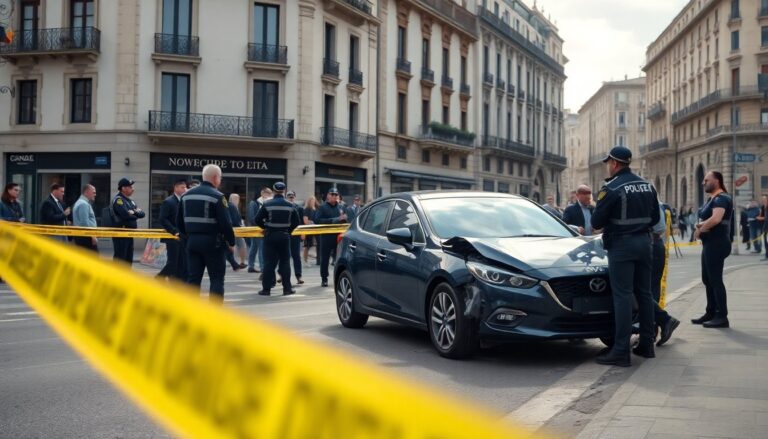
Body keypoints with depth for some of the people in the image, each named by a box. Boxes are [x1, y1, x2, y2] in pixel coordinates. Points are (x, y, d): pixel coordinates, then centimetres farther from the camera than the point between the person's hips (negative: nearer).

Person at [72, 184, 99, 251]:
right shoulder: (84, 204, -14)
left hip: (80, 237, 10)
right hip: (86, 237, -10)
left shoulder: (80, 202, 19)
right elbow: (85, 222, -21)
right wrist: (92, 236, -20)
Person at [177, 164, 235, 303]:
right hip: (212, 242, -6)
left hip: (192, 241, 6)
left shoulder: (186, 195, 10)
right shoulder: (217, 196, -11)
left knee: (193, 278, 9)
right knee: (217, 279, 2)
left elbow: (179, 221, 15)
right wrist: (231, 242, -4)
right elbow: (225, 223, -14)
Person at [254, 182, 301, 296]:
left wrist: (265, 227, 9)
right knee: (285, 262, 8)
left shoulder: (267, 204, -7)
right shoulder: (290, 205, 0)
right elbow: (296, 222, 0)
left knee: (269, 262, 3)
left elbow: (258, 220, -8)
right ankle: (287, 288, 9)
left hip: (270, 235, -1)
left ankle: (266, 288, 3)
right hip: (284, 236, 1)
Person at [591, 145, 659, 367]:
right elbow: (655, 217, 15)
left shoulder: (611, 188, -14)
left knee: (622, 296, -8)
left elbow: (596, 222, -13)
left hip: (621, 245, -7)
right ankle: (646, 344, 21)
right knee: (644, 293, 14)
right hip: (644, 242, 7)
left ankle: (621, 351, -9)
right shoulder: (647, 186, 11)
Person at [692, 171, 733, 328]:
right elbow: (705, 219, 24)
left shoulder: (721, 198, -15)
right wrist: (700, 225, 0)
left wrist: (700, 230, -14)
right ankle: (711, 313, 22)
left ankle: (722, 317, -5)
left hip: (717, 244, -11)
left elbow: (716, 219, -30)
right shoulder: (712, 199, 17)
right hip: (710, 243, 11)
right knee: (707, 279, 14)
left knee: (715, 280, -8)